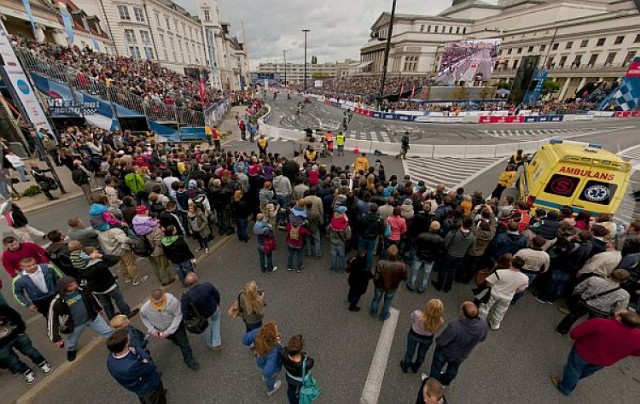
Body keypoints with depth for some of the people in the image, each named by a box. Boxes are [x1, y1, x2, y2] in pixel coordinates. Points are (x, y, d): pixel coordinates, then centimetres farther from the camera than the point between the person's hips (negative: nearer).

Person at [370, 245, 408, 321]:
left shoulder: (381, 263, -35)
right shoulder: (401, 266, -32)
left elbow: (376, 277, -26)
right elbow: (404, 278, -14)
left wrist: (375, 283, -4)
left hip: (380, 285, 0)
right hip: (392, 287, 1)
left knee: (376, 299, 28)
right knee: (387, 302, 29)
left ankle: (373, 312, 54)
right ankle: (384, 316, 52)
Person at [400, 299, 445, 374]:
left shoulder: (417, 314, -42)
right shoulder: (440, 321, -36)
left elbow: (412, 318, -17)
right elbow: (435, 330, -14)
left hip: (414, 334, -1)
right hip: (428, 338, 2)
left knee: (410, 350, 28)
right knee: (422, 353, 32)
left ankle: (405, 366, 54)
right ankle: (415, 367, 58)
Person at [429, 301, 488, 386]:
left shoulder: (454, 326, -45)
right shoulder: (484, 325, -30)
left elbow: (441, 342, -30)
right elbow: (481, 339, -6)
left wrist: (437, 340, -7)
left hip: (445, 352, -4)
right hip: (462, 355, 4)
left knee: (437, 367, 27)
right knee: (453, 368, 35)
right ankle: (445, 382, 61)